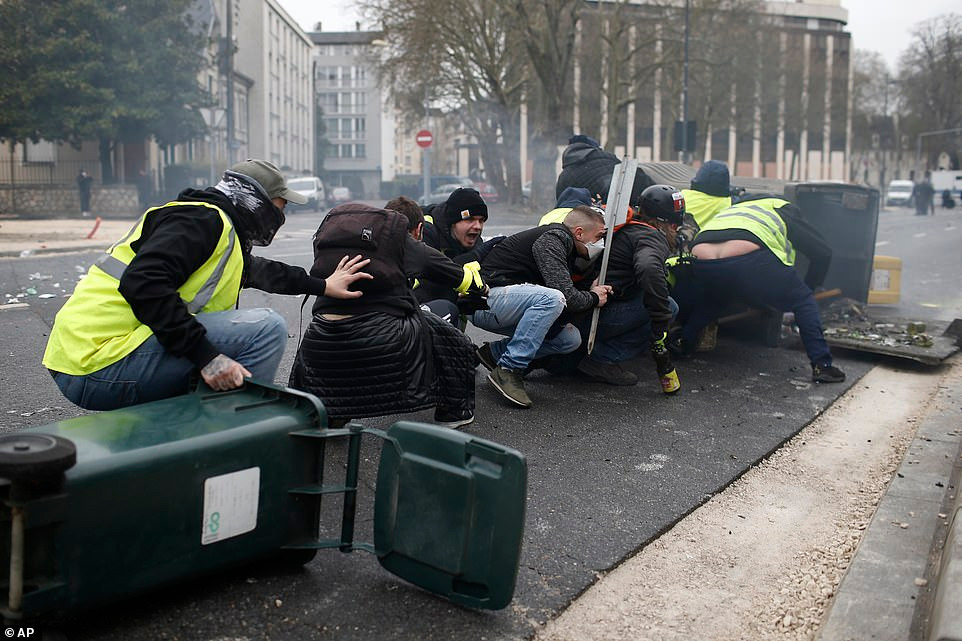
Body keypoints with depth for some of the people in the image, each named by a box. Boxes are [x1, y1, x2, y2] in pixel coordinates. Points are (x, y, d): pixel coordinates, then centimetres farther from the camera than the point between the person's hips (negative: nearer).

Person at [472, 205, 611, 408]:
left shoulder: (562, 243, 16)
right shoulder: (552, 239, -15)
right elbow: (566, 295, -25)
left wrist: (597, 291, 3)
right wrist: (593, 298, -6)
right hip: (486, 300, -10)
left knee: (571, 339, -1)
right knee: (551, 298, -33)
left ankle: (496, 352, 8)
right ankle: (508, 369, -24)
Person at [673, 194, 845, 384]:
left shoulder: (732, 210, 43)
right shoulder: (784, 211, 29)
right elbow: (823, 253, 24)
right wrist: (809, 286, 39)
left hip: (701, 262, 5)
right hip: (749, 259, -5)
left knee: (716, 297, 40)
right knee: (803, 301, 16)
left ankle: (681, 342, 36)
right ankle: (821, 365, 9)